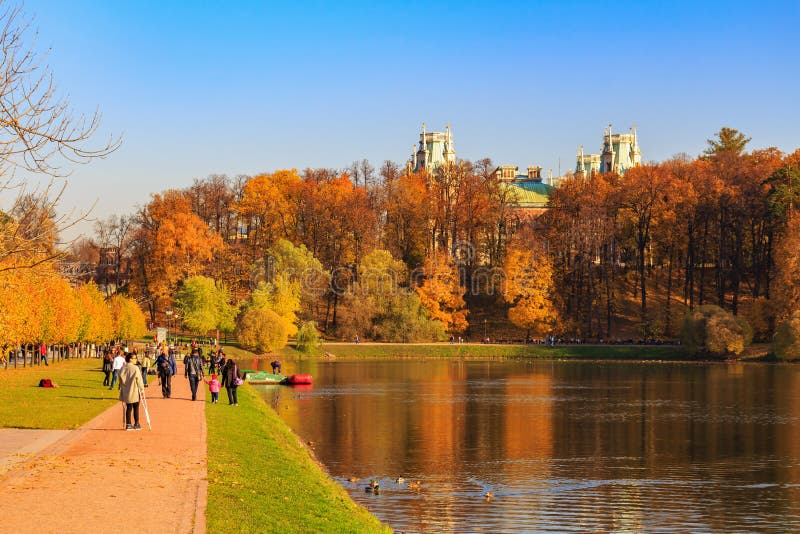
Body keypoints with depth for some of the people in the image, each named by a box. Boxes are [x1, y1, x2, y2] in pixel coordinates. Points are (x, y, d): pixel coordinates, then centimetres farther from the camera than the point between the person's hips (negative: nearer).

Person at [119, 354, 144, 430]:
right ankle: (136, 424, 10)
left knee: (128, 408, 10)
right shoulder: (135, 368, -14)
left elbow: (120, 379, 10)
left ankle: (128, 424, 9)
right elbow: (139, 380, -11)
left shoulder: (123, 368, 3)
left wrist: (121, 388, 20)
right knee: (136, 408, 6)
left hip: (126, 392, 5)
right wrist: (142, 390, -3)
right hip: (135, 392, -5)